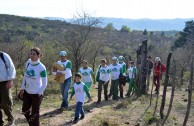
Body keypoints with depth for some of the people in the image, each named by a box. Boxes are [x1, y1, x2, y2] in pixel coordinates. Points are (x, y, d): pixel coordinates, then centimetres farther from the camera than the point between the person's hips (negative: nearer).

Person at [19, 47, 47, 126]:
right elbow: (25, 76, 9)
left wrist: (39, 93, -14)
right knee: (25, 110, 18)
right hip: (27, 92, 6)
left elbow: (44, 83, -14)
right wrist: (22, 88, 9)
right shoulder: (28, 63, -2)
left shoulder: (41, 67, -20)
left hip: (36, 93, -6)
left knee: (34, 113, 5)